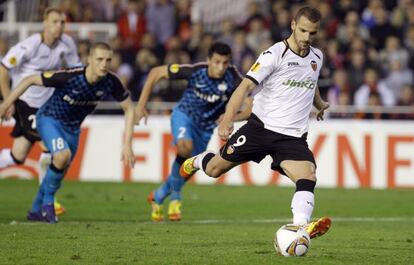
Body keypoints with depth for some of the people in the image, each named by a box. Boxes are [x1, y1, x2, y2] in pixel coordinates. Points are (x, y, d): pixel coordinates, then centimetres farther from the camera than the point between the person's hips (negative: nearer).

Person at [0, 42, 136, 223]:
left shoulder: (110, 82, -22)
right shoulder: (69, 77, -34)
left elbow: (129, 108, -9)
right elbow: (30, 80, -22)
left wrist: (127, 145, -14)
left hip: (72, 127, 5)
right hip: (50, 119, -5)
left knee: (60, 172, 15)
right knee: (63, 155, -30)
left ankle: (36, 211, 39)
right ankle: (48, 200, -5)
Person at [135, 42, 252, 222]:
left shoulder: (232, 77, -26)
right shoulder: (195, 71, -27)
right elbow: (156, 72, -17)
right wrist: (141, 105, -17)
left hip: (207, 127, 3)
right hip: (184, 114, -3)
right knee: (185, 146, -32)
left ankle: (158, 197, 38)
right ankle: (175, 195, -9)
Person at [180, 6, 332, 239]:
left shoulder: (317, 57, 9)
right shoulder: (275, 54, -11)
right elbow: (246, 85, -20)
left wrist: (320, 105, 53)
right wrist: (228, 119, -34)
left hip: (293, 137, 3)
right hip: (261, 126, -3)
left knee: (308, 177, -25)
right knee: (214, 170, 8)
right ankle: (197, 161, 45)